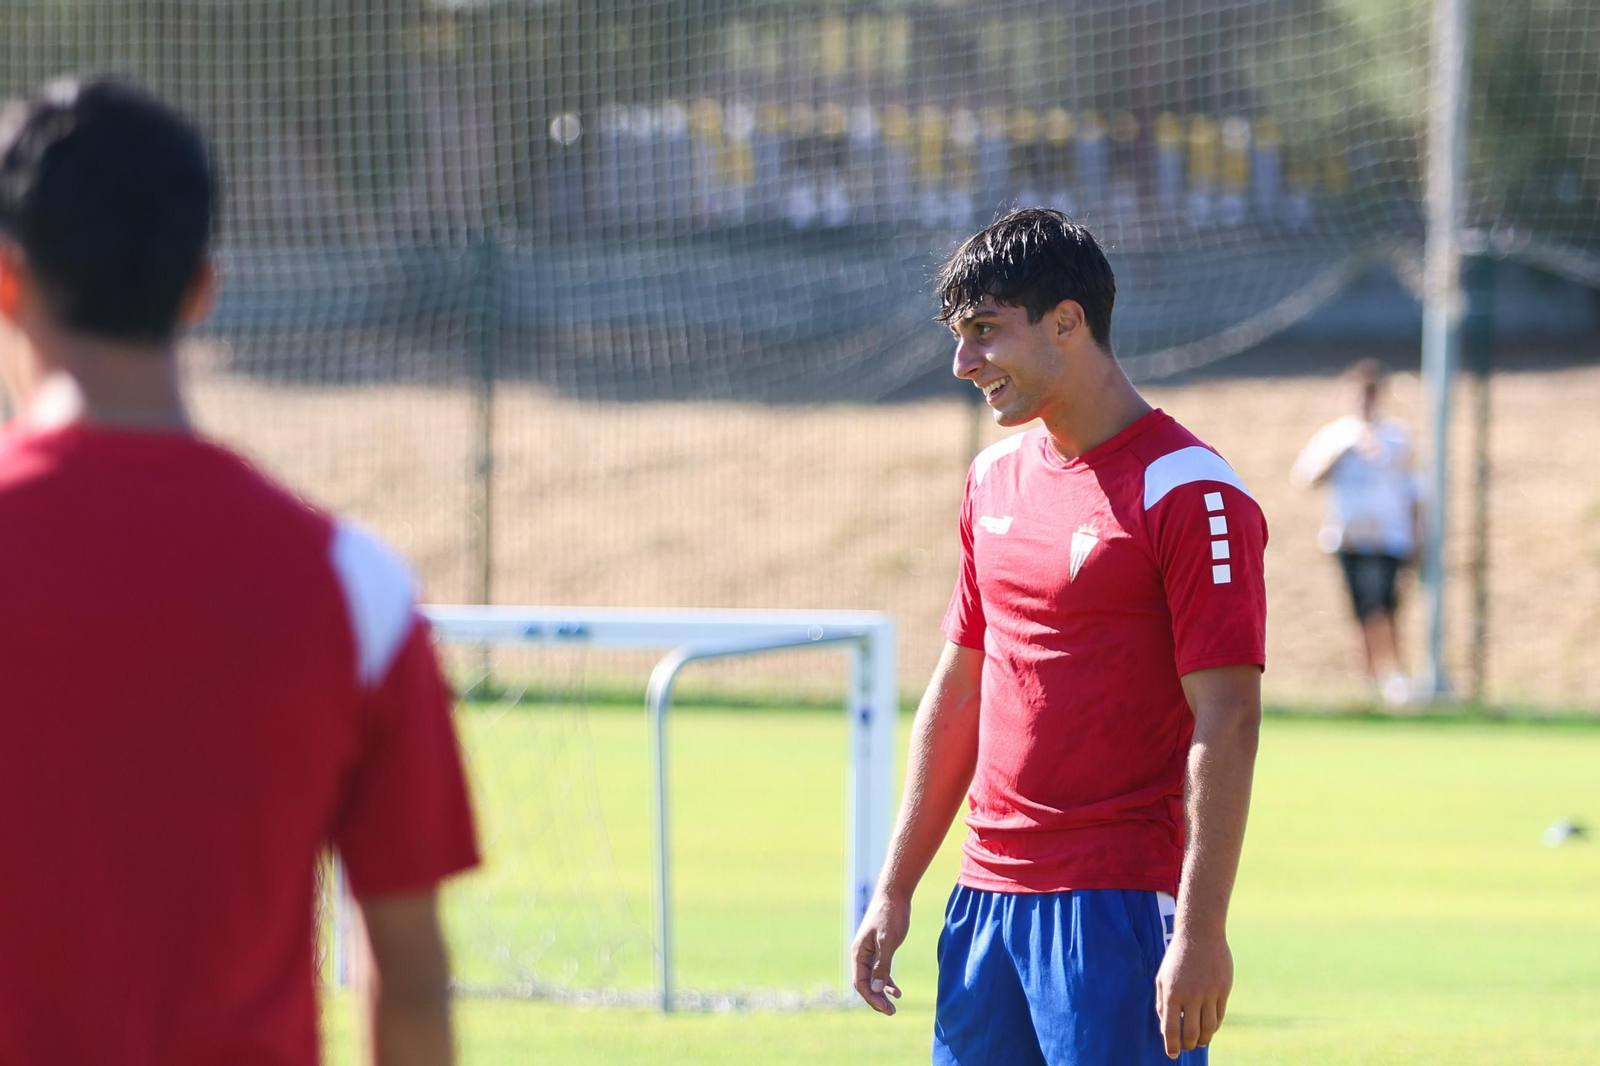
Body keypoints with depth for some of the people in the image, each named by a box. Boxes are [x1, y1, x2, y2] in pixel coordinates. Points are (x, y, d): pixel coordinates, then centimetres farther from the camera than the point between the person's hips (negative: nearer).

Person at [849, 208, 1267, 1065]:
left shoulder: (1188, 494, -10)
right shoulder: (996, 480, 14)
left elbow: (1226, 724, -14)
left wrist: (1201, 934, -20)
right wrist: (895, 889, 18)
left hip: (1120, 909, -7)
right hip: (989, 894, 7)